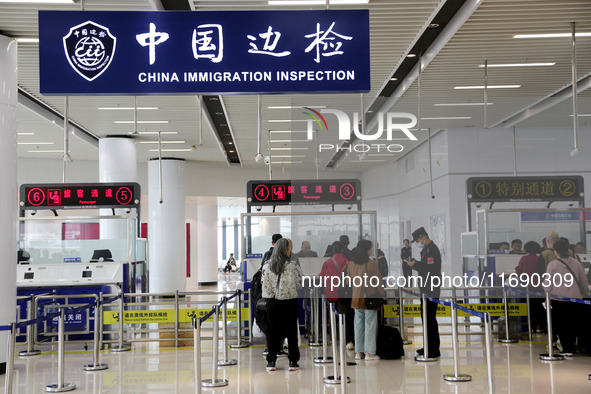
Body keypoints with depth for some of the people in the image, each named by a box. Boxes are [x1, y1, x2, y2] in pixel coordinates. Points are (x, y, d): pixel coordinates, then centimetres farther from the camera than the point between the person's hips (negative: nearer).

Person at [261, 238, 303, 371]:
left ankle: (271, 361, 12)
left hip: (273, 302, 2)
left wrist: (267, 298, 6)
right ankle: (293, 361, 11)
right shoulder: (293, 265, -11)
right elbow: (299, 284, -3)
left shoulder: (267, 266, -5)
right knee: (291, 330, 7)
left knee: (273, 330, 9)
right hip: (290, 301, -2)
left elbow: (265, 285, -3)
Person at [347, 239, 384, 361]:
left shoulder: (351, 264, 5)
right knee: (370, 325, 1)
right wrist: (382, 295, 2)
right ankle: (369, 353, 3)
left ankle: (358, 352, 15)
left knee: (358, 325, 11)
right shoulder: (372, 264, -13)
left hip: (356, 299, 5)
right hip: (370, 299, -5)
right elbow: (378, 282, -9)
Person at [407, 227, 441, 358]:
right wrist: (415, 262, 5)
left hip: (431, 290, -11)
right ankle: (429, 346, 27)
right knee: (425, 317, 17)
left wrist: (415, 265, -17)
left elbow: (430, 270, -24)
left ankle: (434, 350, -3)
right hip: (426, 289, 11)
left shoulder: (432, 250, -16)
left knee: (430, 318, -8)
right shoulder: (426, 249, 16)